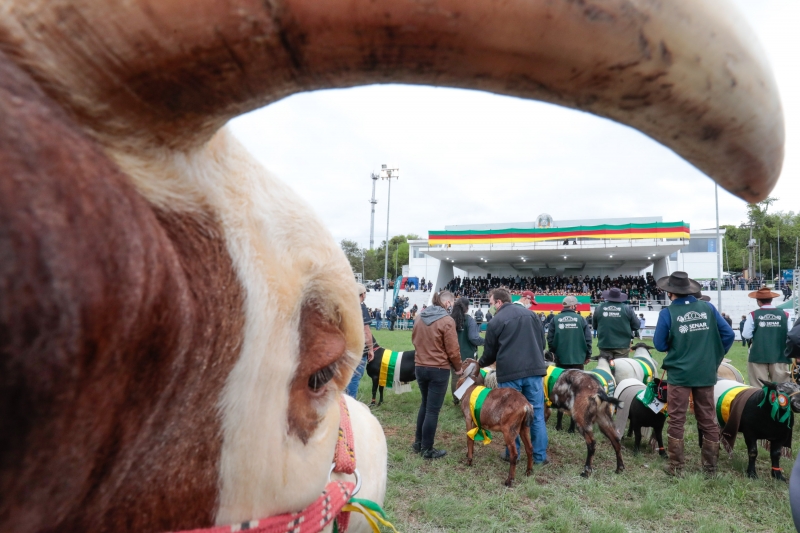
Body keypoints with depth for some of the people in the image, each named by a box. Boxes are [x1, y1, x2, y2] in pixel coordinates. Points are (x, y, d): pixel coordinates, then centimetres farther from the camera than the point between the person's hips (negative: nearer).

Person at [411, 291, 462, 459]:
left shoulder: (420, 318, 5)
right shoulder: (447, 321, -15)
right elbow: (452, 350, -13)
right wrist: (458, 367, 3)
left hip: (420, 367, 7)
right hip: (439, 370, -7)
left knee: (425, 404, 21)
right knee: (433, 409, 2)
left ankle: (418, 442, 29)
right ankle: (427, 449, 10)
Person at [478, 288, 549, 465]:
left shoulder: (495, 322, -2)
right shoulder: (530, 314, 10)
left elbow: (490, 353, 5)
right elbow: (542, 341, 15)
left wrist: (479, 364, 25)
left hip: (509, 373, -3)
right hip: (533, 370, 3)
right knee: (537, 414, 8)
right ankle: (540, 455, 12)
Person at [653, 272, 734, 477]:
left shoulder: (668, 313, -10)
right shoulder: (708, 308, -1)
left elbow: (660, 345, -5)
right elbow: (728, 334, 1)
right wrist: (716, 356, 13)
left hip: (679, 374, -3)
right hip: (706, 373, 3)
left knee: (676, 421, 7)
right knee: (708, 420, 14)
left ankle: (676, 467, 13)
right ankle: (710, 466, 24)